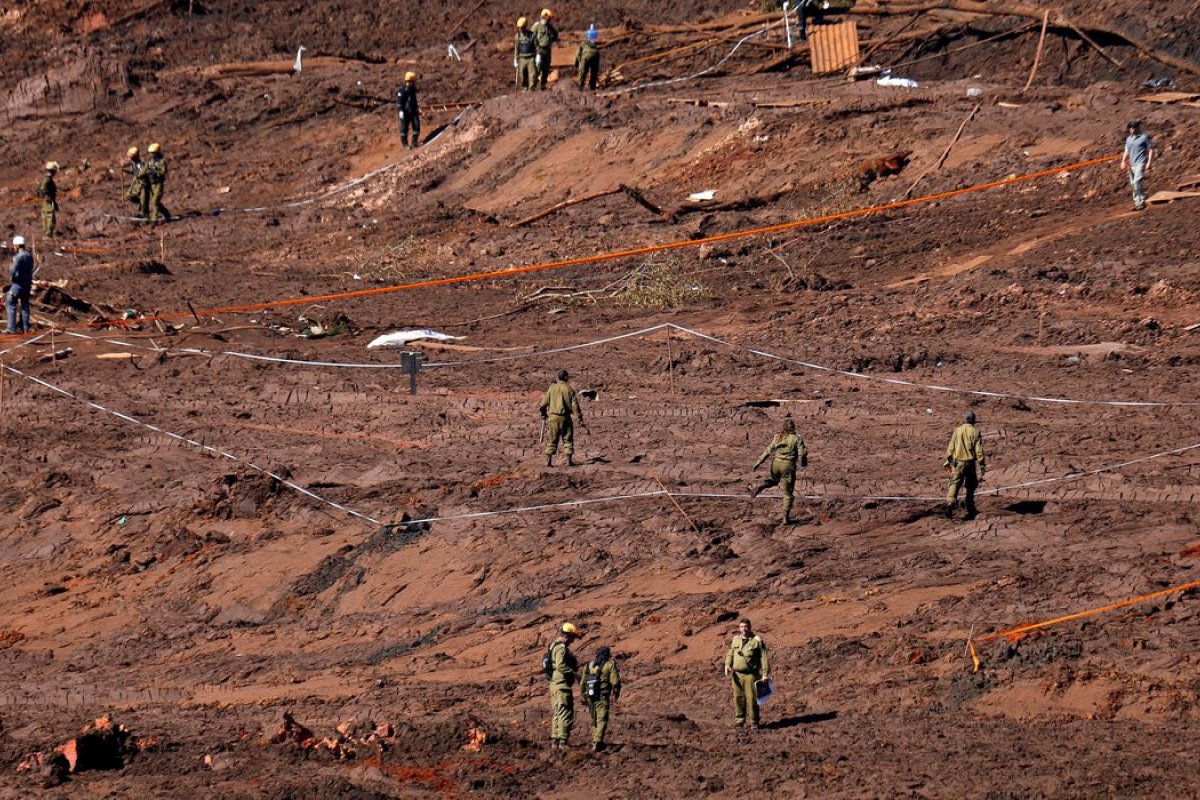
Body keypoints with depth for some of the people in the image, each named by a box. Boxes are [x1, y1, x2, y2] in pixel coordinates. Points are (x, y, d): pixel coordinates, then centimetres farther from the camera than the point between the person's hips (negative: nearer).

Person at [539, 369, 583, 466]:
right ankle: (569, 460, -1)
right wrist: (579, 417, -3)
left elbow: (545, 402, 8)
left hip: (553, 417, 3)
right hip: (565, 417, -3)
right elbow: (574, 404, -7)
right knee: (568, 439, 5)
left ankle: (548, 460, 4)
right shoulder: (568, 389, -5)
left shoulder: (552, 388, 3)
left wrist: (543, 413, 26)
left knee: (552, 440, 9)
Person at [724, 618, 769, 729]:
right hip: (737, 674, 4)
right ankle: (739, 721, 15)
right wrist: (727, 666, -2)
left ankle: (754, 722, 2)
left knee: (752, 698, -6)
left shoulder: (757, 640, -2)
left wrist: (765, 673, -8)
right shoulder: (735, 640, 13)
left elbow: (763, 658, -3)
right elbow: (730, 654, 16)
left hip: (751, 674, -4)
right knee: (738, 699, 5)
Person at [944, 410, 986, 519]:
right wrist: (982, 464, 0)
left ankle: (950, 503, -26)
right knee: (971, 486, 15)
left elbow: (950, 447, 4)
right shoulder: (975, 432, -3)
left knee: (955, 484, -4)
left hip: (958, 461, 0)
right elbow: (979, 450, -6)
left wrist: (949, 460, 15)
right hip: (971, 462, 0)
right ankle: (970, 509, 20)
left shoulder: (957, 431, 2)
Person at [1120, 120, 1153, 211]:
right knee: (1133, 184, 9)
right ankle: (1137, 203, 18)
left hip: (1140, 164, -8)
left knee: (1137, 182, -20)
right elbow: (1127, 151, 21)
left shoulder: (1144, 137, -4)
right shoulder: (1129, 139, 15)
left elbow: (1151, 150, -3)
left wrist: (1149, 163, -11)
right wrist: (1123, 161, 4)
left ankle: (1141, 203, -16)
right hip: (1132, 165, 8)